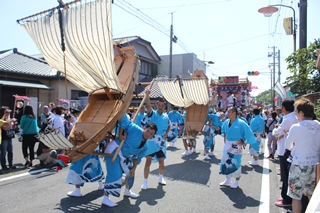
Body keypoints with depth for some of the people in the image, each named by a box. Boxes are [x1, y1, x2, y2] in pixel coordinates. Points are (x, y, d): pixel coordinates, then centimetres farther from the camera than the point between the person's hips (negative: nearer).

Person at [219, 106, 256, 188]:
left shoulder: (241, 123, -19)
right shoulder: (226, 122, 0)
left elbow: (249, 133, -14)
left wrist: (244, 142, -11)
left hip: (236, 145, -6)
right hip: (227, 145, 6)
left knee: (235, 163, 3)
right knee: (226, 162, 11)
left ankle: (237, 182, 22)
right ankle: (227, 180, 27)